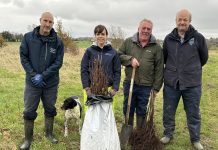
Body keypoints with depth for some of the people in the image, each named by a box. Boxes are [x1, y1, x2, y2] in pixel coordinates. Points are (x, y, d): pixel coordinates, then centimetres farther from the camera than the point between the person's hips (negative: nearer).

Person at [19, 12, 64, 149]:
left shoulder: (58, 42, -6)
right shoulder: (28, 37, -5)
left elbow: (58, 63, -8)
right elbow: (23, 57, -4)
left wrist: (43, 76, -16)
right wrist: (33, 75, -14)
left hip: (51, 83, 1)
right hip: (32, 82, 0)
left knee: (50, 110, 15)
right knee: (29, 112, 6)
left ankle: (49, 133, 35)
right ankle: (28, 139, 24)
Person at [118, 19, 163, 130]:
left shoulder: (156, 47, -1)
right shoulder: (128, 42, 3)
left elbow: (159, 69, 0)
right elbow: (119, 56, 6)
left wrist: (156, 87, -2)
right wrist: (130, 59, -12)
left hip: (146, 86, -1)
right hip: (129, 84, 2)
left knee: (142, 112, 12)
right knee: (128, 110, 15)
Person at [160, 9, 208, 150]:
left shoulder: (198, 38, -6)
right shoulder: (169, 38, 1)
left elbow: (204, 58, 8)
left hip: (192, 84, -2)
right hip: (171, 83, 2)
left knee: (193, 114, 12)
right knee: (168, 112, 14)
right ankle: (168, 134, 35)